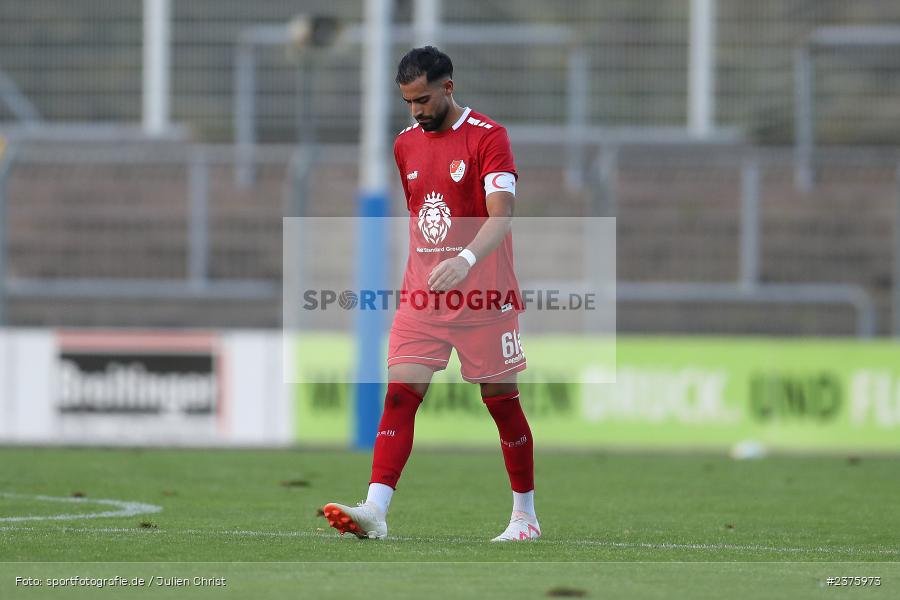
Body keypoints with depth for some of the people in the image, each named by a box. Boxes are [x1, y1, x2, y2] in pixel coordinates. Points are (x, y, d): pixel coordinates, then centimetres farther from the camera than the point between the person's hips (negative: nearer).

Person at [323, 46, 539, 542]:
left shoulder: (487, 137, -10)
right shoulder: (406, 144, 10)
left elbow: (500, 217, -20)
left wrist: (465, 259, -36)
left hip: (484, 297, -5)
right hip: (421, 297, 5)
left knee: (502, 402, 4)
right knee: (399, 394, -9)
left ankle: (525, 515, 17)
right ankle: (375, 510, -18)